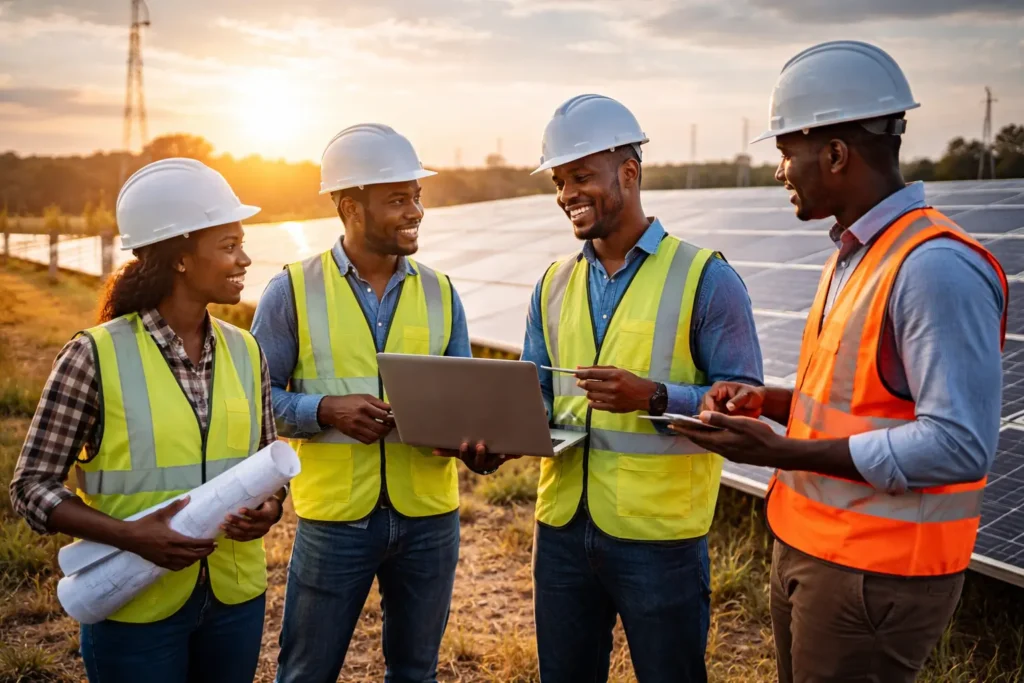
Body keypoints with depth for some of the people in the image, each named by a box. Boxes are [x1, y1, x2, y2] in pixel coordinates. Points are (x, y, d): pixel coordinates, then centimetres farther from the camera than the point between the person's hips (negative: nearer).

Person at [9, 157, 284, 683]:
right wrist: (131, 536, -21)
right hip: (136, 608, -4)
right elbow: (32, 486, -9)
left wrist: (269, 508, -12)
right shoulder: (95, 356, -14)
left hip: (236, 598, 4)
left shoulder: (245, 351, 0)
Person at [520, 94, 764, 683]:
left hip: (659, 538, -5)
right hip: (562, 528, 5)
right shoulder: (554, 285, 8)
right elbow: (536, 391, 12)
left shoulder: (705, 278, -9)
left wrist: (653, 397, -26)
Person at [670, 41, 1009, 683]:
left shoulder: (936, 267, -21)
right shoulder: (855, 253, 10)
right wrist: (768, 400, 1)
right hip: (807, 546, 9)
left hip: (873, 574, -9)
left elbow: (958, 445, -25)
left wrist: (783, 452, -23)